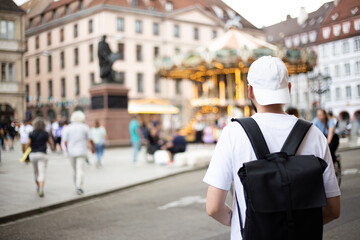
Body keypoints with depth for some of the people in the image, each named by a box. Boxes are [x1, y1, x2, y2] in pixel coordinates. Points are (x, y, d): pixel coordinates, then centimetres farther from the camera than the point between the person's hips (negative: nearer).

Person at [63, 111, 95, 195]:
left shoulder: (68, 128, 2)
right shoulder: (85, 127, -4)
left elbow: (65, 141, 1)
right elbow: (90, 140, -3)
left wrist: (68, 150, 17)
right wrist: (93, 147, 14)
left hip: (71, 152, 3)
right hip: (81, 151, -3)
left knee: (75, 170, 16)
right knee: (80, 170, -6)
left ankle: (78, 186, 25)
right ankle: (79, 187, -20)